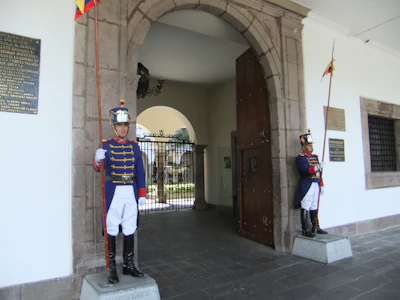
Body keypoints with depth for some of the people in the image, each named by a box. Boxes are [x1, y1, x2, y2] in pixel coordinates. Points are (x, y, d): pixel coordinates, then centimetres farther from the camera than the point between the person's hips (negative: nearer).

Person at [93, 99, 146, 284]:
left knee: (129, 230, 10)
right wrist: (98, 159, -38)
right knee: (112, 230, 4)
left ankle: (128, 265, 23)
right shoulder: (106, 145, -1)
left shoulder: (134, 146, 8)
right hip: (113, 192, -3)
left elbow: (140, 172, 9)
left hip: (131, 192, 3)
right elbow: (98, 168, -14)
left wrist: (142, 194, 4)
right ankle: (112, 268, 16)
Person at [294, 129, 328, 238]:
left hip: (316, 185, 7)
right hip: (306, 186, -7)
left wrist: (321, 185, 17)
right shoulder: (300, 158, -7)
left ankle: (315, 227, 24)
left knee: (314, 207, 14)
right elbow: (305, 171, -22)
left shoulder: (315, 157, 17)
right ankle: (305, 230, 1)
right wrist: (317, 167, -33)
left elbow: (319, 173, 20)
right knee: (305, 208, -4)